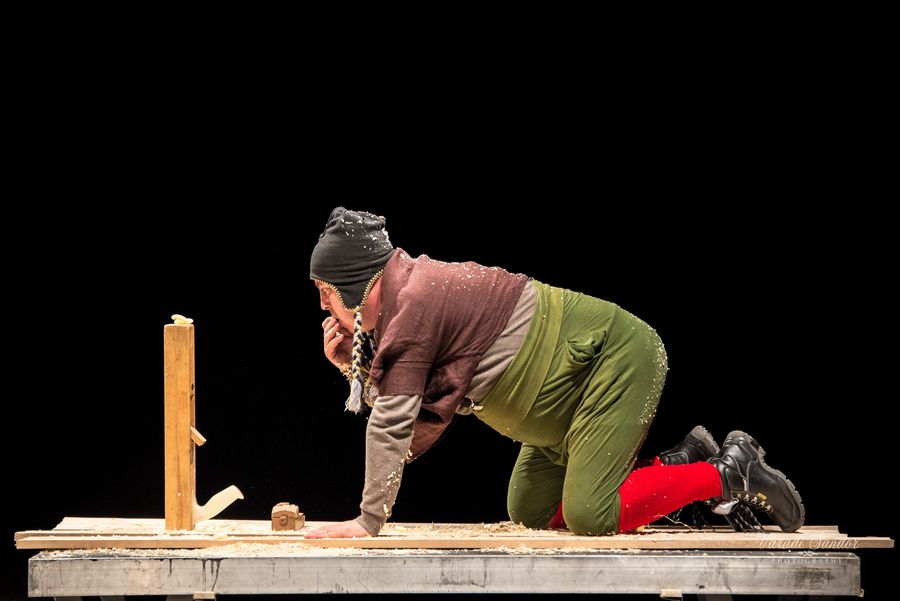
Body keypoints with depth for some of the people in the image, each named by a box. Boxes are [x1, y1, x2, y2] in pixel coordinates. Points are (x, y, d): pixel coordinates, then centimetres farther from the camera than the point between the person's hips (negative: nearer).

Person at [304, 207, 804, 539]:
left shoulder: (415, 302, -20)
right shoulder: (410, 298, 10)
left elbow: (391, 424, -20)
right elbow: (420, 435, 7)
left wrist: (369, 521, -14)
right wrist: (357, 367, -2)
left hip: (617, 357, -10)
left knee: (588, 518, -21)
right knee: (531, 513, 12)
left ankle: (730, 472, -4)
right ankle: (682, 464, 18)